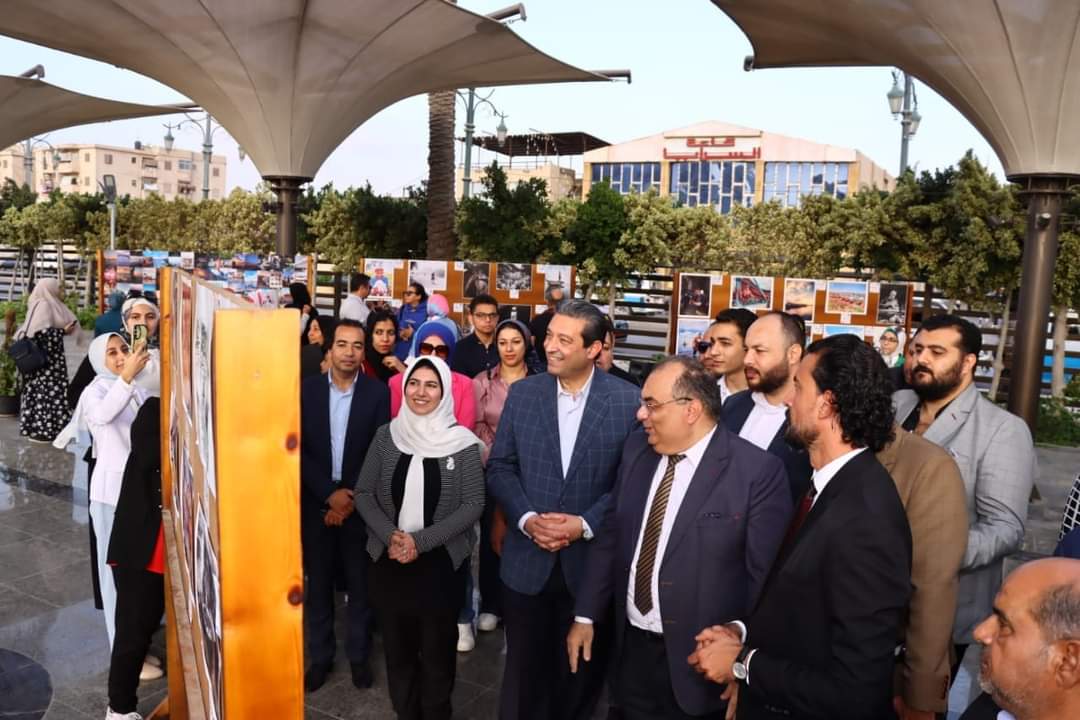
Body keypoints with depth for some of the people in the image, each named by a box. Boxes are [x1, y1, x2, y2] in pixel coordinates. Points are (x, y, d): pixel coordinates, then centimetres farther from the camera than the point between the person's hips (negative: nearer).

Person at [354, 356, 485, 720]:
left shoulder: (463, 442, -10)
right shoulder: (386, 435, -1)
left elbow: (473, 505, -11)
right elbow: (364, 493, 1)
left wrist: (421, 541, -17)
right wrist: (389, 535, -14)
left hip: (441, 562, -2)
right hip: (389, 560, 3)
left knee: (437, 649, 12)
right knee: (397, 647, 15)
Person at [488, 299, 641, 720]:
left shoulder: (627, 400, -9)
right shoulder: (523, 393, -1)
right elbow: (500, 467, 0)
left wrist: (585, 524, -16)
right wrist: (527, 519, -13)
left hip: (592, 561, -1)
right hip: (527, 560, 2)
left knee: (581, 669, 18)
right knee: (524, 669, 17)